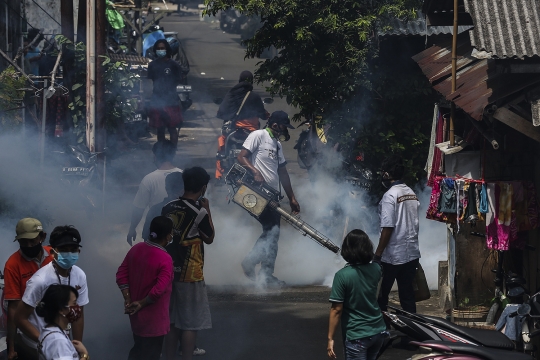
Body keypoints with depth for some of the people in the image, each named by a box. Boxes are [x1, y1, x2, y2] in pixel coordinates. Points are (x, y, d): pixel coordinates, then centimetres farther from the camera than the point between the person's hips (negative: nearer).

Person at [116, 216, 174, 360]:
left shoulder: (136, 249, -1)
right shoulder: (165, 259, -23)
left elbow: (121, 275, 0)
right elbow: (158, 290, -30)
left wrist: (129, 301, -2)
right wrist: (141, 304, -16)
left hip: (136, 313, 7)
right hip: (153, 318, -7)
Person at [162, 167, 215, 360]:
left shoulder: (168, 208, 2)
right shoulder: (199, 212, -15)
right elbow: (209, 238, -1)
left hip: (169, 272, 6)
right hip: (190, 274, -6)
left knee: (172, 321, 14)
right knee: (191, 323, 1)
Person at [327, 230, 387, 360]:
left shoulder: (342, 276, -18)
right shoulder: (376, 270, -2)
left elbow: (336, 310, -16)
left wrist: (330, 338, -9)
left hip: (356, 336, -6)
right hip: (378, 331, 6)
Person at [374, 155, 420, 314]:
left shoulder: (390, 196, -14)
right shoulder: (412, 193, 8)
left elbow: (387, 228, -18)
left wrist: (378, 254, -14)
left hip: (392, 256, -7)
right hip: (412, 253, 7)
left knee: (380, 295, 4)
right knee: (407, 295, 10)